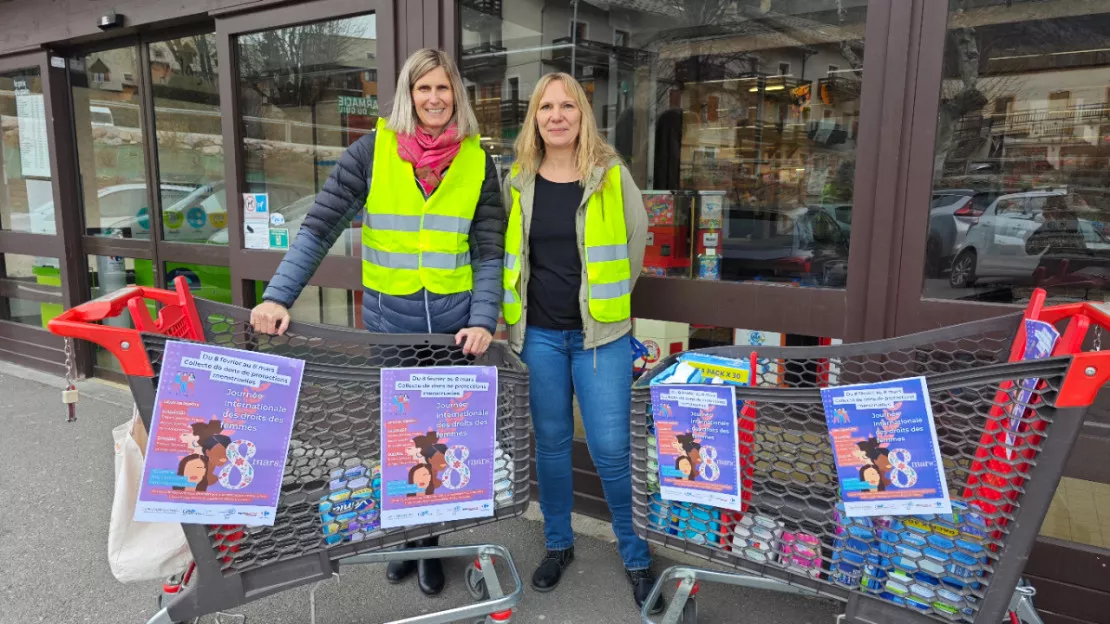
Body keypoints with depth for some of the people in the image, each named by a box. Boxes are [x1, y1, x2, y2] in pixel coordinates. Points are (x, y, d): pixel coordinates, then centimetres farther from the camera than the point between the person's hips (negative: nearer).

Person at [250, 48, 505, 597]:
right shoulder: (373, 150, -4)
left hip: (455, 321, 1)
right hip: (388, 318, 0)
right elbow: (319, 229, -9)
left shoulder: (477, 162, -1)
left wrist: (483, 322, -16)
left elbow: (490, 253, -3)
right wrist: (277, 296, -20)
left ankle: (429, 540, 33)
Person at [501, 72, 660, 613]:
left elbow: (637, 241, 7)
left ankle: (635, 554, 21)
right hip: (539, 332, 2)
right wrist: (509, 309, 10)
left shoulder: (611, 174, -4)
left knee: (610, 448, 0)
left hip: (601, 331, -2)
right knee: (550, 441, 12)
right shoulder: (518, 180, 2)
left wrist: (611, 294, 10)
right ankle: (558, 544, 32)